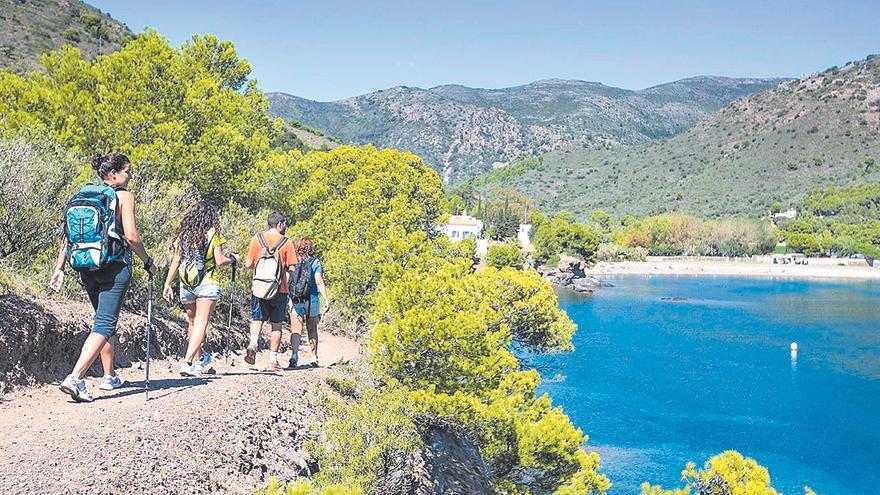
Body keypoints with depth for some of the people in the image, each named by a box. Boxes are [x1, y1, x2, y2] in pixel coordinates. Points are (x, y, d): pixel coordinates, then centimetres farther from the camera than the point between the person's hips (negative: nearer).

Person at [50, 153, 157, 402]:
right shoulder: (124, 196, -6)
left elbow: (69, 235, 9)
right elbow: (131, 236, -14)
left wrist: (59, 268, 10)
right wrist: (148, 262, -1)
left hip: (88, 268, 7)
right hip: (116, 266, -7)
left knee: (103, 319, 21)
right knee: (104, 324, -8)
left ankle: (109, 377, 29)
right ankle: (75, 378, -22)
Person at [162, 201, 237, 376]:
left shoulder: (183, 234, 7)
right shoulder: (213, 234, -3)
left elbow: (176, 261, 6)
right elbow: (220, 261, -8)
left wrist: (167, 284, 12)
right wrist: (232, 259, 12)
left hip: (186, 286, 4)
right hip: (206, 284, -4)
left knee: (192, 323, 19)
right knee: (201, 324, -4)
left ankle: (199, 358, 33)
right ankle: (188, 362, -15)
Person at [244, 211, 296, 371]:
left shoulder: (257, 239, 2)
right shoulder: (285, 242, -2)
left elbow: (249, 264, 1)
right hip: (280, 289, -1)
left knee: (257, 319, 12)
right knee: (276, 325, 6)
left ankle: (253, 342, -16)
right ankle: (272, 361, 7)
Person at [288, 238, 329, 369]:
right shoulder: (315, 262, -2)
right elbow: (319, 282, -8)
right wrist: (326, 300, -6)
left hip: (295, 300, 0)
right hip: (312, 299, 0)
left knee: (296, 330, -3)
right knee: (312, 329, 14)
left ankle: (294, 356, -23)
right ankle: (314, 358, 21)